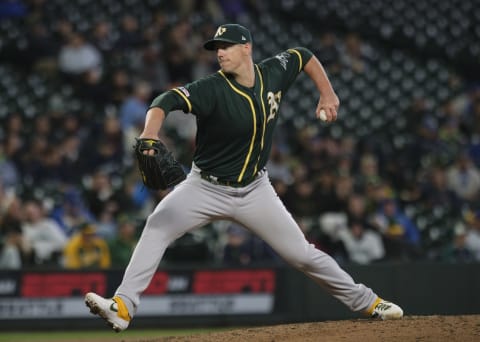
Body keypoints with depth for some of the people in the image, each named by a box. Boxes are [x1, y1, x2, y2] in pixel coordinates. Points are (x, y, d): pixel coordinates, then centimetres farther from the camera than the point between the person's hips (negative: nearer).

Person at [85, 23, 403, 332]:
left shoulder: (274, 73, -8)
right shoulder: (212, 89, -21)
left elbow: (305, 56, 14)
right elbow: (167, 101, -39)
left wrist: (327, 93, 6)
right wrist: (150, 133, -58)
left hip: (255, 190, 2)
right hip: (207, 188, -2)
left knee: (302, 253, 4)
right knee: (158, 225, -26)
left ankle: (367, 301, 23)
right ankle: (123, 307, -29)